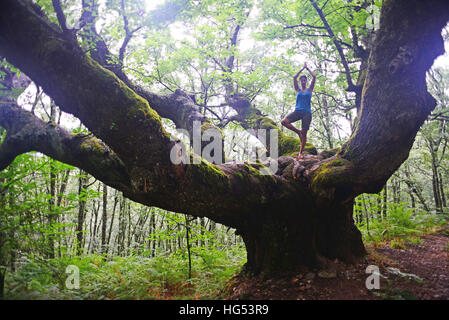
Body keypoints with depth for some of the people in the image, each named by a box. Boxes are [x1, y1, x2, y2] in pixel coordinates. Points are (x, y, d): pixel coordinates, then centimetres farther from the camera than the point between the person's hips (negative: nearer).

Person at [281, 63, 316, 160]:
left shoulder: (310, 90, 12)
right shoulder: (298, 90, 14)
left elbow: (314, 76, 3)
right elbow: (294, 77, 4)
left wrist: (307, 68, 13)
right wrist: (302, 68, 10)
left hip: (307, 113, -1)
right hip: (297, 111, 1)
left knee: (304, 133, -5)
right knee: (284, 121, -23)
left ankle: (300, 153, 3)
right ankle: (298, 131, -1)